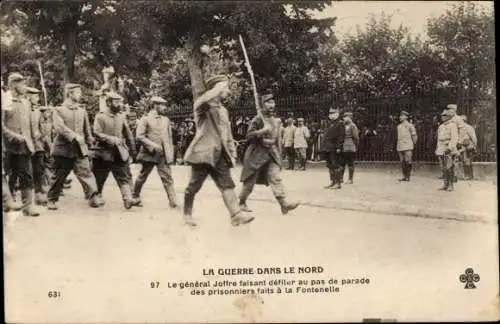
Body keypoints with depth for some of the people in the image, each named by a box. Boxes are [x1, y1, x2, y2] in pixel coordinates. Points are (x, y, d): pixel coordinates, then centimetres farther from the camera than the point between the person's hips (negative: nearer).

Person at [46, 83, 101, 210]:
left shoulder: (82, 111, 10)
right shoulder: (59, 110, -3)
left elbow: (87, 129, 16)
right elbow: (59, 127, -17)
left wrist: (89, 142, 14)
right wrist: (74, 136, -24)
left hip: (80, 149, 3)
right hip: (63, 149, -3)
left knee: (85, 172, -8)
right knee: (60, 176, 5)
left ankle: (93, 197, -12)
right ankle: (51, 200, 19)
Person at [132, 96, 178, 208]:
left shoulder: (166, 120, 13)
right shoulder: (145, 119, -3)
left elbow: (170, 138, 17)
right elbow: (139, 136, -10)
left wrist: (170, 153, 10)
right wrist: (153, 146, -18)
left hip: (163, 155, 3)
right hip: (149, 154, -3)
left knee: (168, 178, -5)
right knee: (142, 177, 10)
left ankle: (173, 202, -10)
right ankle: (135, 197, 29)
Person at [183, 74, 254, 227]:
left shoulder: (223, 110, 21)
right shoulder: (203, 104, -3)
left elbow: (228, 134, 22)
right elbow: (202, 101, -30)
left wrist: (232, 154, 15)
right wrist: (219, 88, -25)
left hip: (219, 154, 7)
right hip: (203, 152, -7)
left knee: (227, 185, -4)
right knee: (194, 186, 1)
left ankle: (236, 215, -10)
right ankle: (187, 214, 15)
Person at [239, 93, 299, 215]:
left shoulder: (277, 121, 12)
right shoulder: (258, 119, -9)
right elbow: (249, 135, -17)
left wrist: (279, 155, 17)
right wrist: (263, 131, -28)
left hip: (271, 154, 5)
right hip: (257, 154, -5)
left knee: (276, 178, -7)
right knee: (250, 180, 4)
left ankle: (283, 203, -16)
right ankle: (242, 203, 21)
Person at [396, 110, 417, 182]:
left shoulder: (410, 126, -3)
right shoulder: (399, 126, 14)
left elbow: (414, 136, 1)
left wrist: (414, 143, 7)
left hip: (408, 147, -6)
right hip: (400, 147, 6)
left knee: (408, 162, -8)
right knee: (402, 162, 6)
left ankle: (408, 176, -1)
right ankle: (404, 176, 11)